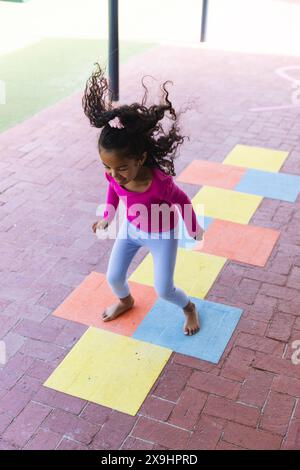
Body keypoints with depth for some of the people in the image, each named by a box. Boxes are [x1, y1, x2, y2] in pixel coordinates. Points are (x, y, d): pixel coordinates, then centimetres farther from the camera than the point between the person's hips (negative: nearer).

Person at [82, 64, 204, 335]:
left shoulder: (160, 182, -40)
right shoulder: (114, 174, -26)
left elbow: (182, 200, -19)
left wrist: (194, 229, -5)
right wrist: (107, 218, 6)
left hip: (162, 235, -4)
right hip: (131, 229, 5)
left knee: (163, 290, 4)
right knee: (113, 277, 12)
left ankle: (189, 308, 39)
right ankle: (125, 301, 48)